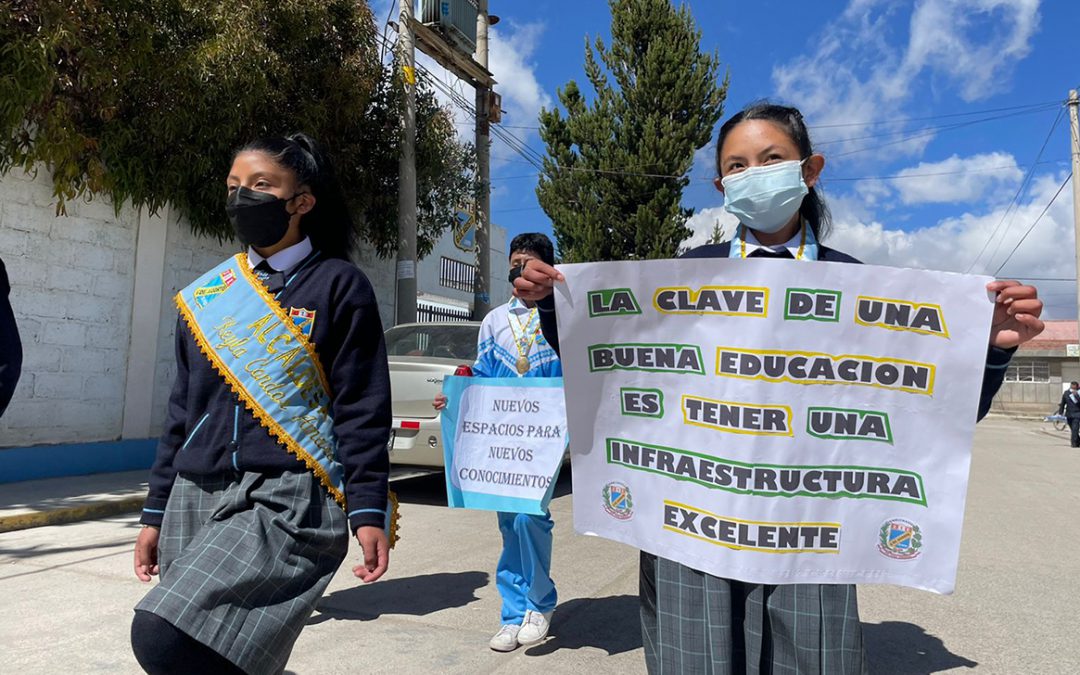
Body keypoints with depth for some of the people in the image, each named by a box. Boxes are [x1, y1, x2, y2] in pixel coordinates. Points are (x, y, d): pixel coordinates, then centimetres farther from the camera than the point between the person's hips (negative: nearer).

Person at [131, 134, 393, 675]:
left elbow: (362, 409, -6)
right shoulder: (206, 294, 13)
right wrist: (156, 512, 16)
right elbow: (182, 411, 17)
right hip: (196, 498, 6)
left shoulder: (338, 285, -2)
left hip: (287, 498, -6)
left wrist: (367, 511, -14)